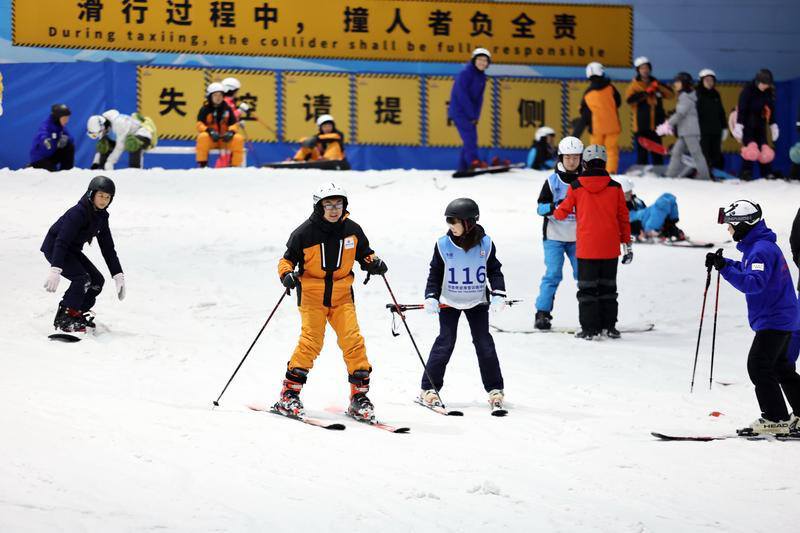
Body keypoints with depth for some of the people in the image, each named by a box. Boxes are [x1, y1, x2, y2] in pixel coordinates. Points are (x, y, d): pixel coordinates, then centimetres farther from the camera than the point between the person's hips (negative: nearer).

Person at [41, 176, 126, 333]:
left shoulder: (101, 217, 0)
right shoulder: (78, 213, -27)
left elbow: (108, 248, 5)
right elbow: (62, 241, -35)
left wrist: (118, 276, 0)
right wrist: (55, 269, -45)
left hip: (72, 250, 9)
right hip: (54, 248, -9)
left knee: (97, 280, 2)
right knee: (82, 278, -24)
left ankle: (77, 314, 15)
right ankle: (64, 319, -17)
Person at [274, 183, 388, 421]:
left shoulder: (352, 229, 2)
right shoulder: (305, 232, -7)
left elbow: (364, 253, 16)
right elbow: (287, 259, 1)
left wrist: (374, 263, -5)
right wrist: (287, 274, -20)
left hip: (341, 296, 3)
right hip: (311, 294, -3)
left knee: (353, 341, -8)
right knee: (311, 341, -13)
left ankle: (359, 396, 2)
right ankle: (289, 395, -4)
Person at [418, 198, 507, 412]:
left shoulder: (485, 244, -9)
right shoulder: (443, 244, -11)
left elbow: (494, 271, 1)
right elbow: (435, 273, -2)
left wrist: (498, 296, -10)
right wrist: (431, 297, -12)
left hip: (477, 302, 1)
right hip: (449, 302, -1)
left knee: (484, 344, 0)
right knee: (445, 343, -7)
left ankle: (495, 389, 10)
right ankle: (429, 389, 0)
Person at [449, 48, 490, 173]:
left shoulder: (482, 76, 12)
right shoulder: (465, 73, -12)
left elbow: (479, 98, 12)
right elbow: (462, 95, -18)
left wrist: (476, 116, -1)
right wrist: (471, 115, -19)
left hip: (470, 114, 8)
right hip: (459, 111, -8)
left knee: (470, 139, 5)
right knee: (469, 135, -22)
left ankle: (463, 168, 7)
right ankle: (473, 161, -34)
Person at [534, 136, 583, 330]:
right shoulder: (552, 181, -1)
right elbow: (541, 208, -5)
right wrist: (554, 207, -23)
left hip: (578, 238, 2)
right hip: (554, 236, -2)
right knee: (552, 274, -9)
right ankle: (542, 313, -6)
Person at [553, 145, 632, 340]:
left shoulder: (576, 187, -4)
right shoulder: (615, 187, -1)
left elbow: (562, 212, 7)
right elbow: (623, 218, 3)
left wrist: (555, 213, 31)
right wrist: (627, 245, 10)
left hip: (586, 248, -2)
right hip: (610, 248, 2)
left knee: (587, 287, 4)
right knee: (608, 287, 12)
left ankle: (589, 329, 0)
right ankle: (609, 326, 11)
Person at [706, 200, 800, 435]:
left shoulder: (761, 249, -21)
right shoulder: (756, 245, 11)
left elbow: (753, 283, -31)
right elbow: (748, 270, 27)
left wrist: (725, 269, -35)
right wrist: (724, 263, 13)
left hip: (774, 319, -11)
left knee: (758, 366, -10)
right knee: (780, 367, 18)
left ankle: (776, 419, -8)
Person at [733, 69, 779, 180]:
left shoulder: (769, 92, 1)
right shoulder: (748, 90, -17)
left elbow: (771, 109, 13)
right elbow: (741, 109, -20)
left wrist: (773, 125, 15)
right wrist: (739, 125, -26)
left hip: (760, 123, 5)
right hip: (747, 124, -5)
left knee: (764, 148, 0)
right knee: (749, 148, -17)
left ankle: (767, 172, 6)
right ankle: (746, 172, -12)